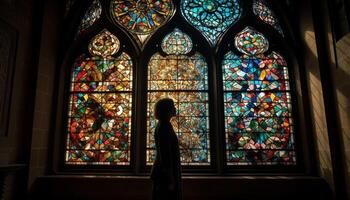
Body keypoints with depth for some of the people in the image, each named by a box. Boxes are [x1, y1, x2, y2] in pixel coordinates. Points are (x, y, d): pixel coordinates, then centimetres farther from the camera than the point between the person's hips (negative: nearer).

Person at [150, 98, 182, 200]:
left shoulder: (162, 125, 12)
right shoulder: (164, 127, -17)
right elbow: (166, 154, -22)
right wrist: (170, 179, -21)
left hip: (163, 172, 10)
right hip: (167, 173, -10)